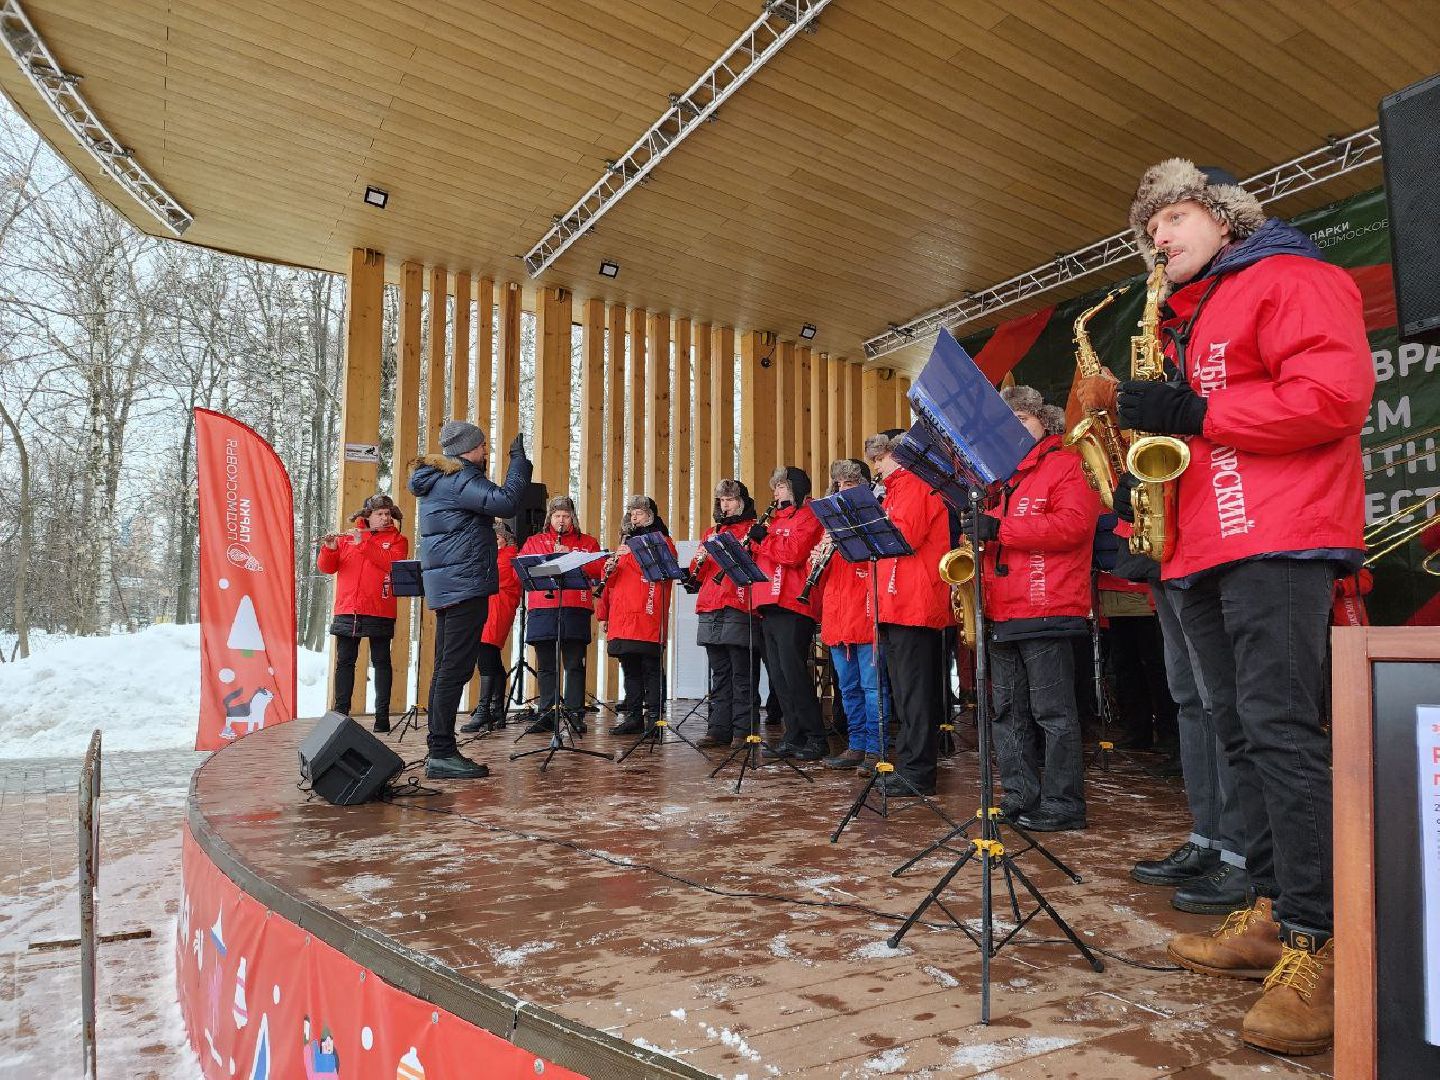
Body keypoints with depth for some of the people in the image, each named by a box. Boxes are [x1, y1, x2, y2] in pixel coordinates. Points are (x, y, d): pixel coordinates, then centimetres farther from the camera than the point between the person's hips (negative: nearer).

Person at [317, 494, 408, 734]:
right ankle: (340, 712, 12)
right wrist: (329, 549, -15)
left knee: (381, 662, 2)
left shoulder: (397, 540, 6)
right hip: (347, 611, 2)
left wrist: (363, 543, -16)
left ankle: (382, 714, 6)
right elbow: (326, 567, 5)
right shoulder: (347, 538, 12)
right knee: (344, 661, 5)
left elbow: (393, 563, -14)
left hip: (380, 612, -2)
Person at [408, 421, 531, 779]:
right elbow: (505, 503, -24)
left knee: (447, 668, 13)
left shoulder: (438, 479, 18)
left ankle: (439, 750, 18)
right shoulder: (459, 479, -12)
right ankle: (442, 754, -6)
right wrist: (518, 460, -15)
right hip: (465, 582, -11)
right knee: (456, 668, -9)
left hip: (446, 585, 11)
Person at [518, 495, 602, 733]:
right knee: (546, 666, 4)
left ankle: (576, 713, 3)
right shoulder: (534, 542, 20)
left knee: (575, 664, -2)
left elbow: (598, 568, 0)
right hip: (542, 608, 2)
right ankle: (547, 715, 10)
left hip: (575, 609, -1)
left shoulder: (587, 542, 16)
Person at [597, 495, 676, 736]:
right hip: (622, 616, 6)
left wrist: (632, 554, -15)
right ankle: (634, 716, 14)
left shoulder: (662, 541, 5)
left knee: (651, 668, -5)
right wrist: (610, 568, 0)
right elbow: (613, 579, 23)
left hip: (647, 617, -6)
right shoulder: (627, 541, 24)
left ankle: (654, 716, -1)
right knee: (630, 668, 8)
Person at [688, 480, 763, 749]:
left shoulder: (754, 529, 5)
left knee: (742, 674, -3)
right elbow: (697, 575, 21)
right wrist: (699, 561, 1)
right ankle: (718, 729, 13)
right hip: (710, 610, 6)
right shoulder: (711, 532, 22)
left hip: (739, 608, -6)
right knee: (719, 674, 9)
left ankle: (743, 731, 1)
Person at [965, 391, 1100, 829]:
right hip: (1003, 614, 8)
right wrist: (977, 530, 4)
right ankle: (1019, 796, 19)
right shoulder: (1006, 478, 22)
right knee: (1009, 711, 10)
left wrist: (999, 528, -20)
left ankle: (1063, 805, 5)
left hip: (1046, 611, -8)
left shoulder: (1067, 466, -1)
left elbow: (1071, 525, -16)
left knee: (1053, 713, -4)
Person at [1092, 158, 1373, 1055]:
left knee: (1279, 728, -14)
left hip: (1276, 541, -8)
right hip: (1202, 550, 9)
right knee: (1243, 735, 8)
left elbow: (1337, 395, -14)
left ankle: (1317, 948, -8)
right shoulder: (1183, 324, 26)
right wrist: (1141, 482, 8)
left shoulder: (1288, 278, 1)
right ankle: (1272, 914, 16)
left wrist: (1197, 414, -17)